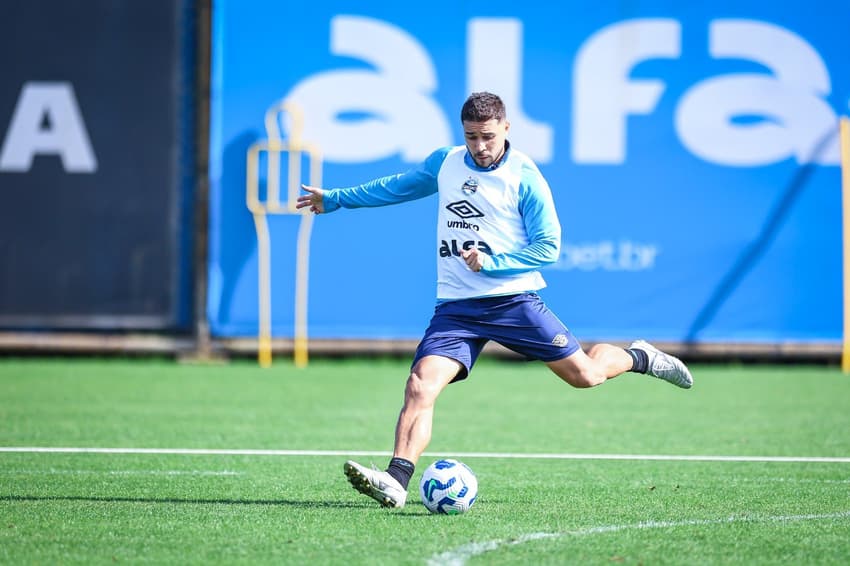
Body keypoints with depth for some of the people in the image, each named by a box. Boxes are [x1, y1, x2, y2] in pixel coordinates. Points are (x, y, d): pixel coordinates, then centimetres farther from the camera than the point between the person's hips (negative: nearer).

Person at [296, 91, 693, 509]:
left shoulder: (524, 177, -6)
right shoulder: (445, 163, 8)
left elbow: (548, 247, -7)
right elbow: (398, 187, 27)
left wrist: (490, 263, -18)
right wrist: (335, 199, 31)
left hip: (513, 300, -3)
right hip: (455, 307, 3)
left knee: (583, 374, 1)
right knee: (420, 387, -19)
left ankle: (638, 358, 33)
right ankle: (396, 482, -29)